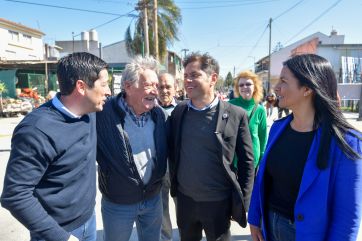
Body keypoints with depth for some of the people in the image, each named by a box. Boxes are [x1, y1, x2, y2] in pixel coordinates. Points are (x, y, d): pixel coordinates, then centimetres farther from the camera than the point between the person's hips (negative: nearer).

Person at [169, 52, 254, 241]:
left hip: (218, 202, -3)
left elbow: (246, 161, -7)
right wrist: (174, 185, 5)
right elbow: (172, 152, 6)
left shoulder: (236, 115, -12)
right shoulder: (178, 111, -3)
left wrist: (243, 202, -6)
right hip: (184, 199, 3)